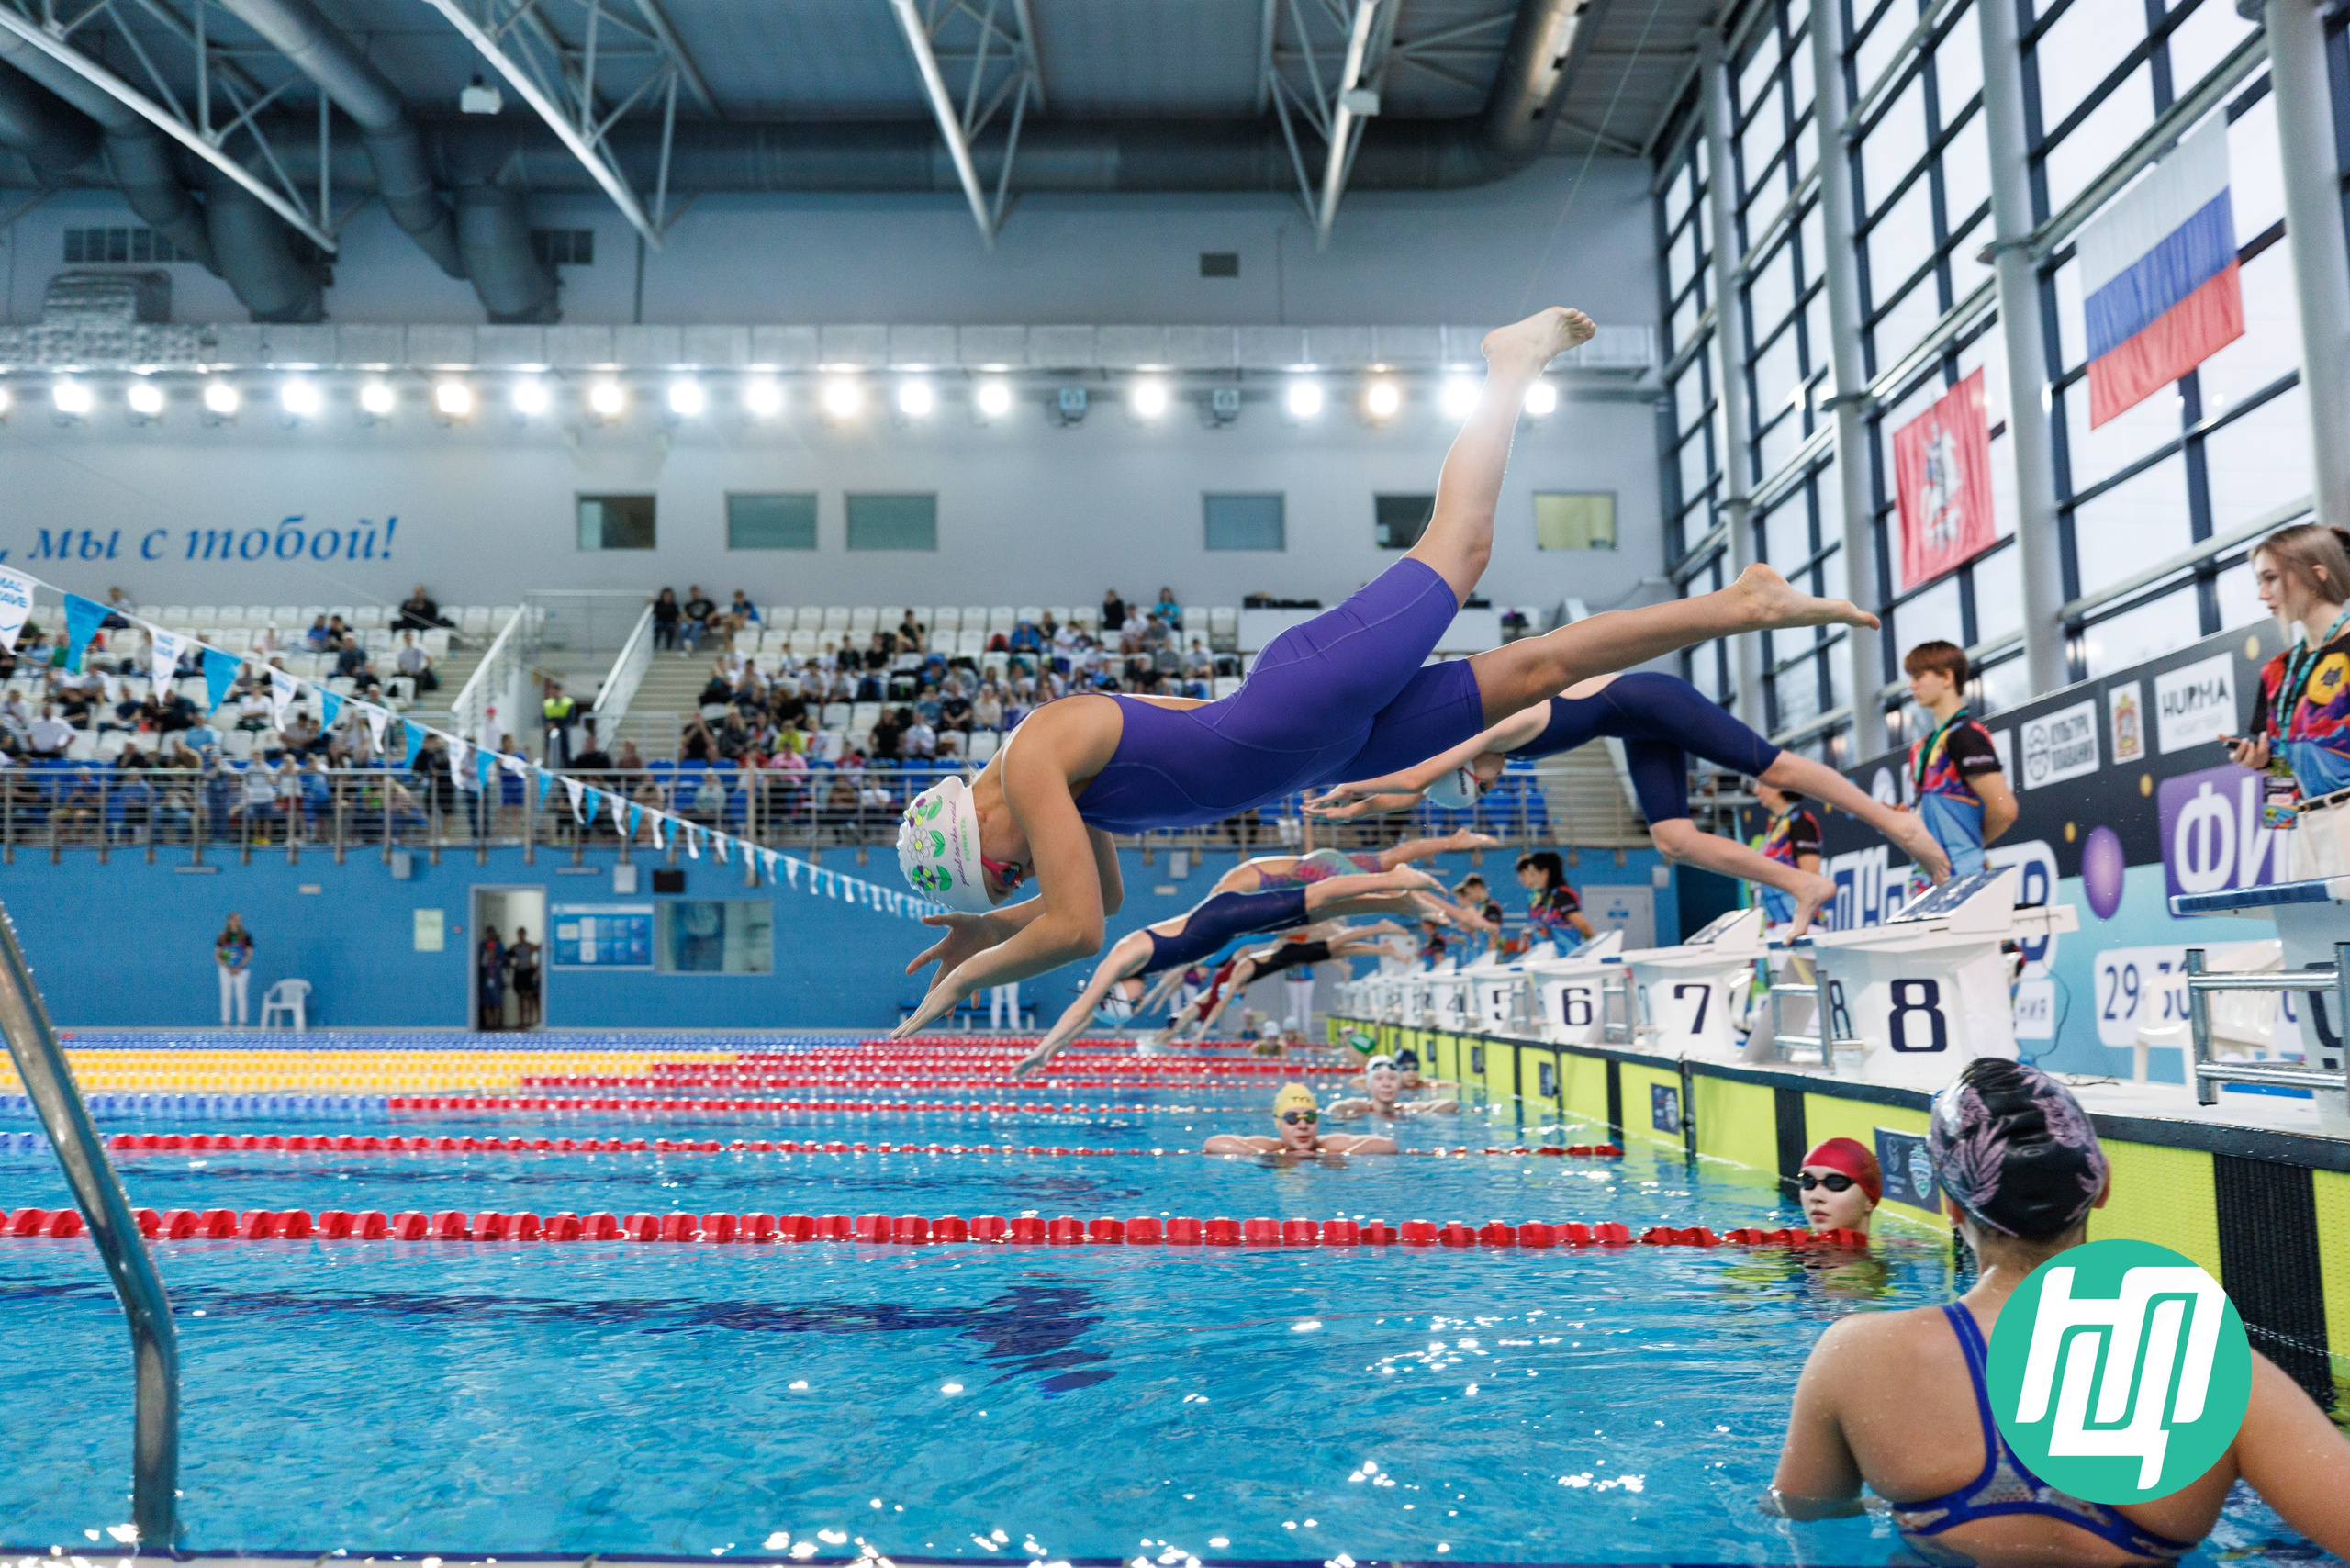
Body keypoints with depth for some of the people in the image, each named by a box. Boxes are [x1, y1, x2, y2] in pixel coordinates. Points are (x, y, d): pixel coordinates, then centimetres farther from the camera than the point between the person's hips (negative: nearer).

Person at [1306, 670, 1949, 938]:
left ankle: (1898, 823, 0)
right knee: (1673, 838, -3)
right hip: (1641, 732, 9)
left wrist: (1352, 784, -16)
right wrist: (1353, 806, 9)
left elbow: (1418, 776, -28)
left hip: (1650, 699, -9)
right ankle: (1803, 886, -3)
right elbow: (1414, 793, 15)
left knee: (1774, 766, -7)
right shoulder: (1478, 735, 4)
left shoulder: (1498, 725, -22)